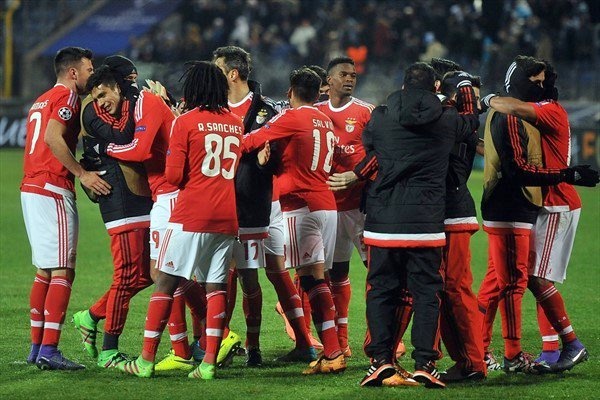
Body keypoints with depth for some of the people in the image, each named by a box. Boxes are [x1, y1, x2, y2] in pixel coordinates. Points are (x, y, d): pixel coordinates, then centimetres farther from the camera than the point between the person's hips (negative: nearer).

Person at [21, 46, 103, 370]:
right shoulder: (67, 96, -5)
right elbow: (53, 137, -20)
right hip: (53, 191, -10)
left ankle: (37, 347, 15)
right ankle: (49, 350, -16)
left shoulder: (41, 101, 22)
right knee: (62, 272, -10)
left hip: (30, 189, 10)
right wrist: (82, 173, -20)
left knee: (44, 271, 14)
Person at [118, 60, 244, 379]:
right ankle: (209, 362, 0)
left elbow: (174, 175, -8)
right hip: (227, 218, 4)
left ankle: (146, 360, 1)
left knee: (166, 281, 1)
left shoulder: (185, 122, -4)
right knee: (215, 287, 6)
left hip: (191, 214, -4)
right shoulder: (236, 123, 10)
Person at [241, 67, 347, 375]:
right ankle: (328, 350, 10)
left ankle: (332, 354, -19)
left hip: (301, 205, -7)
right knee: (317, 278, 12)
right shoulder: (326, 122, 15)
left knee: (312, 277, -11)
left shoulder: (290, 118, -6)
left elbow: (249, 142, -7)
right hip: (327, 204, 7)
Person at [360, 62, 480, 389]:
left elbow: (365, 150, 16)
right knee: (426, 292, 5)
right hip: (426, 224, 0)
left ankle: (381, 360, 1)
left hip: (382, 223, 0)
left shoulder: (380, 118, -1)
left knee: (381, 290, 9)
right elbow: (472, 122, 23)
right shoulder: (447, 120, 1)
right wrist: (466, 88, 40)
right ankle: (424, 364, -1)